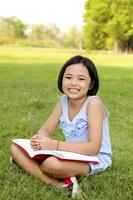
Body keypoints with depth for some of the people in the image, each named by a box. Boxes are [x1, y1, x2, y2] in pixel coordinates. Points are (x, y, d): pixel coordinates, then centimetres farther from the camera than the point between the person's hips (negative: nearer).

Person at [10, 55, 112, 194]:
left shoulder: (93, 103, -19)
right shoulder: (63, 101, 0)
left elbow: (93, 148, -25)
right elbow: (45, 130, 4)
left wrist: (54, 145, -28)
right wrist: (40, 140, -21)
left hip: (94, 160, -8)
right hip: (71, 155, 8)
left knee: (52, 164, -40)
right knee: (15, 148, -4)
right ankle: (57, 184, -18)